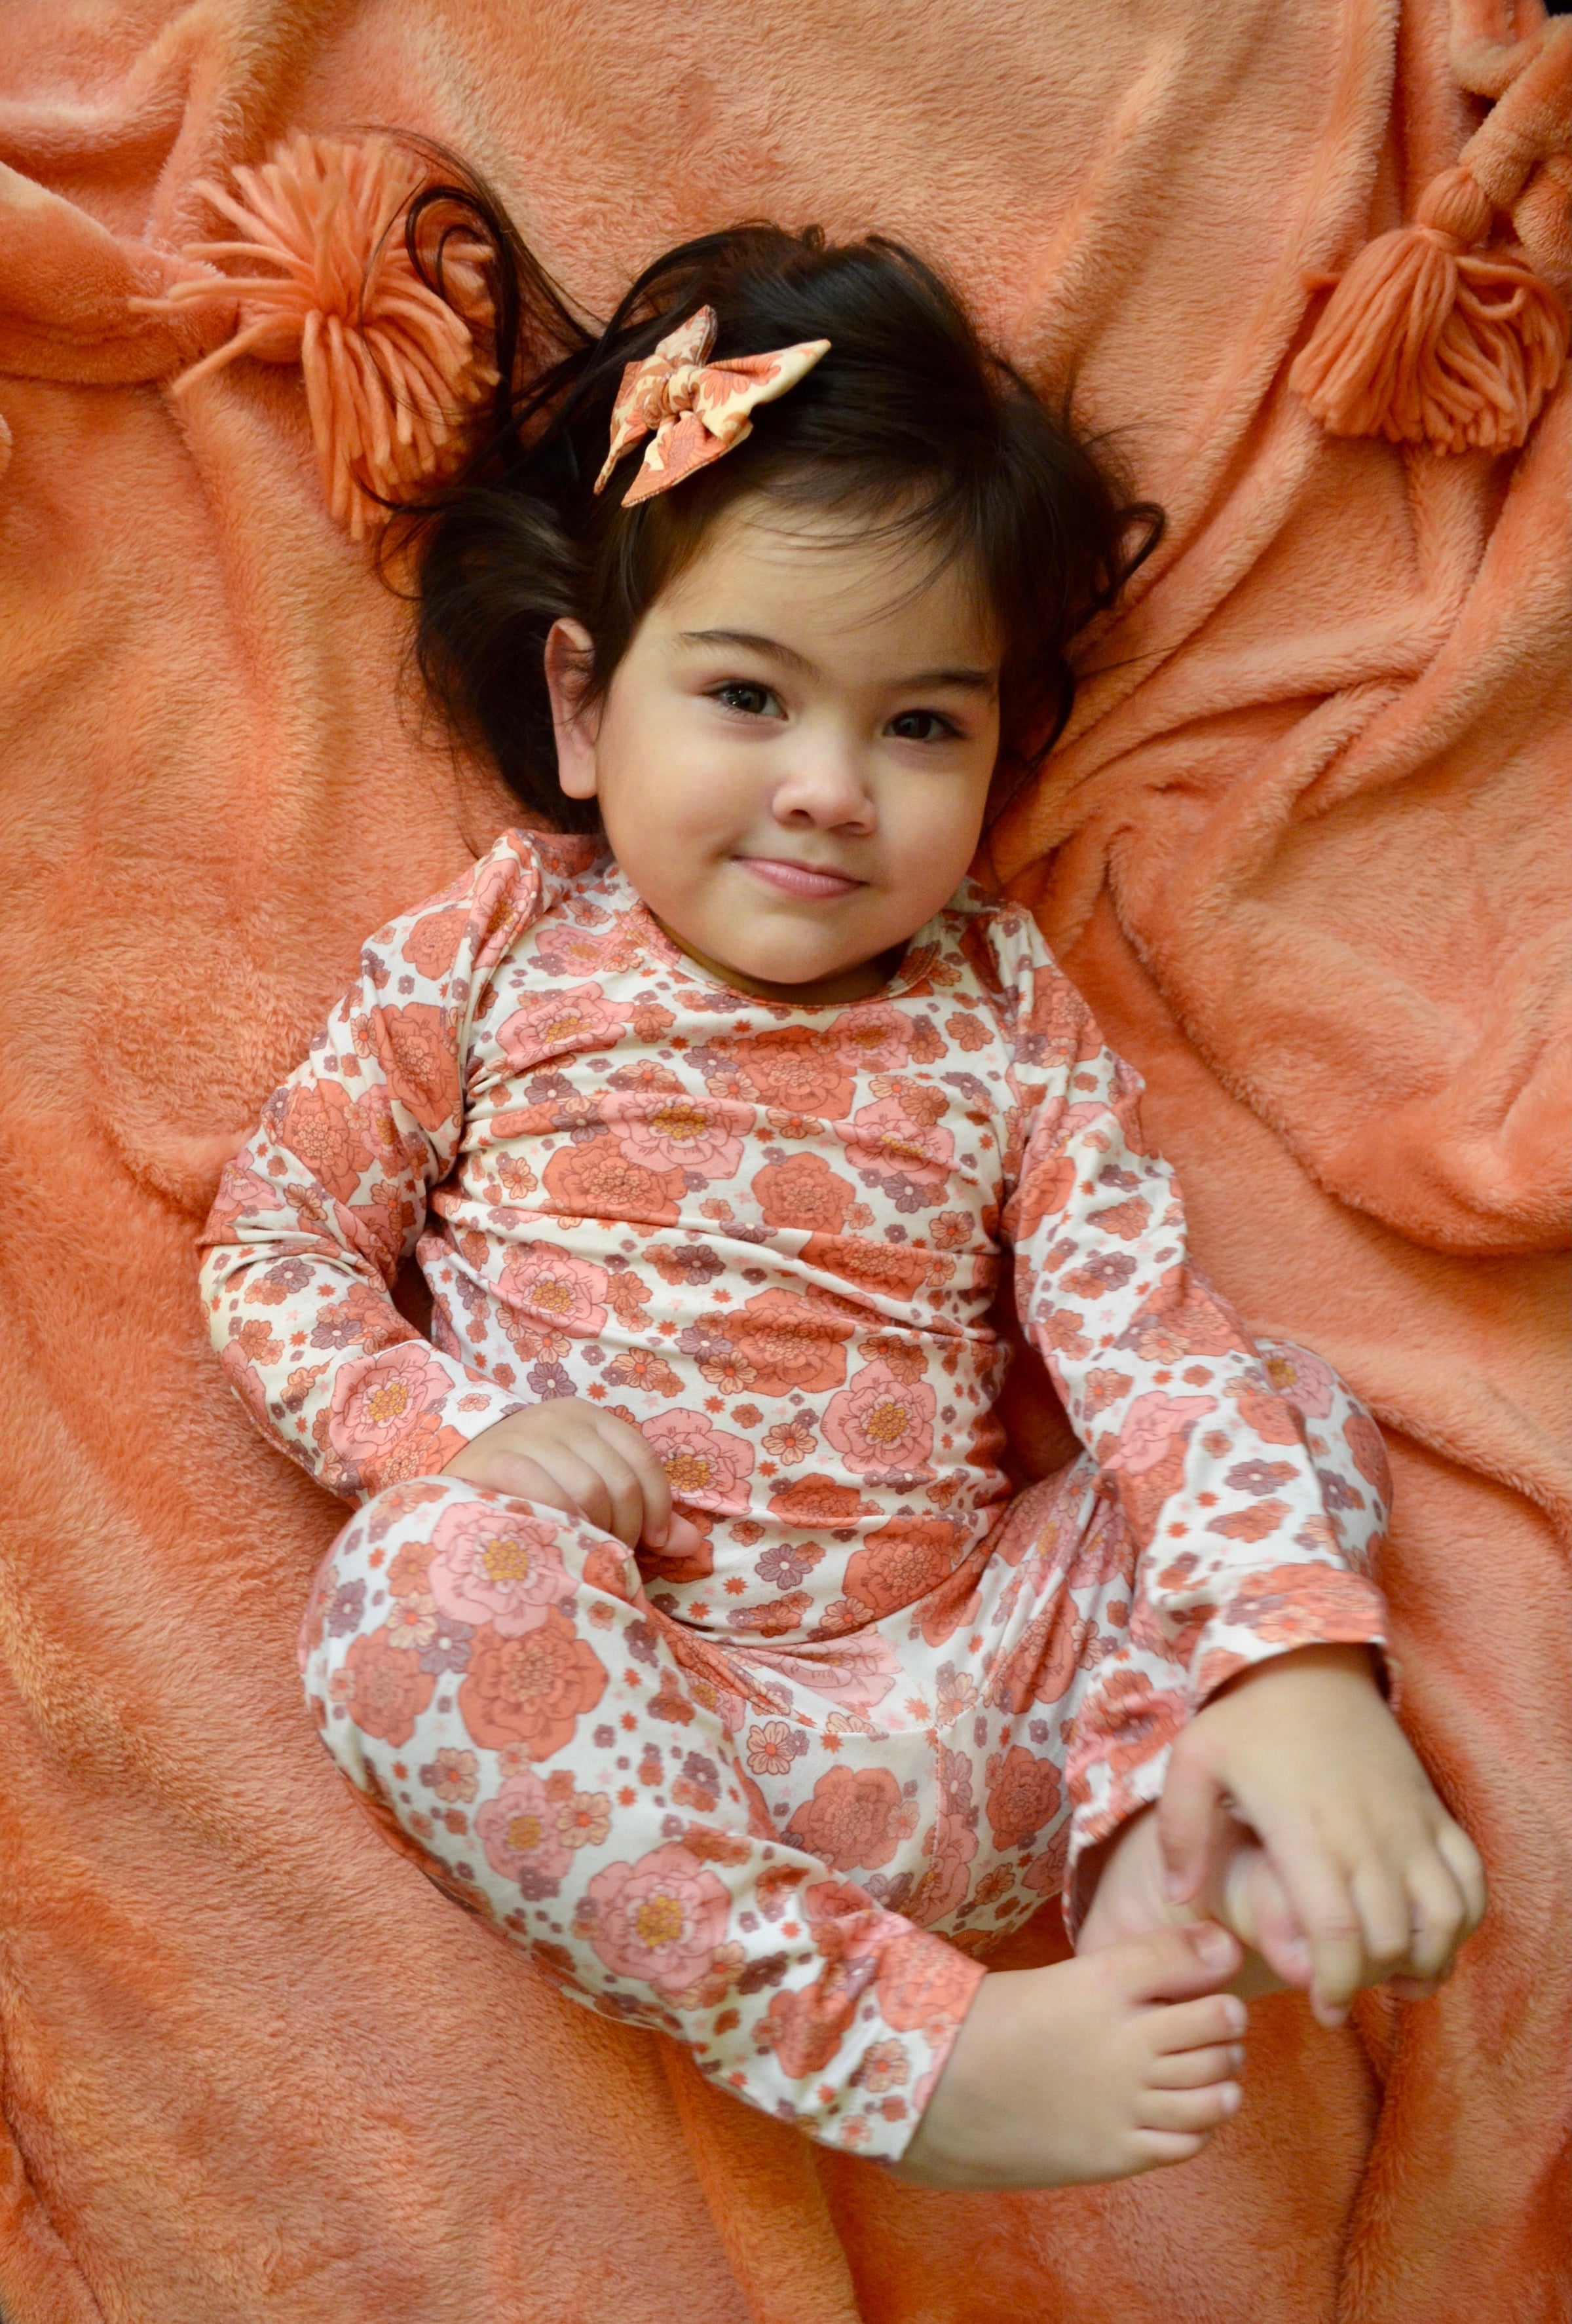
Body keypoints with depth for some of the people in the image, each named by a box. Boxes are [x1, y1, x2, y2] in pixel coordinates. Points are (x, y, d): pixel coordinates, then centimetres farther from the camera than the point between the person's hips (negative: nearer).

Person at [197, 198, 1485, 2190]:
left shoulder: (1002, 1015, 7)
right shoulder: (497, 955, 5)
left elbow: (1155, 1340, -3)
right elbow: (271, 1240, 5)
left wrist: (1302, 1669, -20)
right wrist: (452, 1425, -16)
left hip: (952, 1706, 3)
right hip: (618, 1726, -2)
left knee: (1303, 1425, -2)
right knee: (423, 1575, -32)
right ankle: (905, 2045, -29)